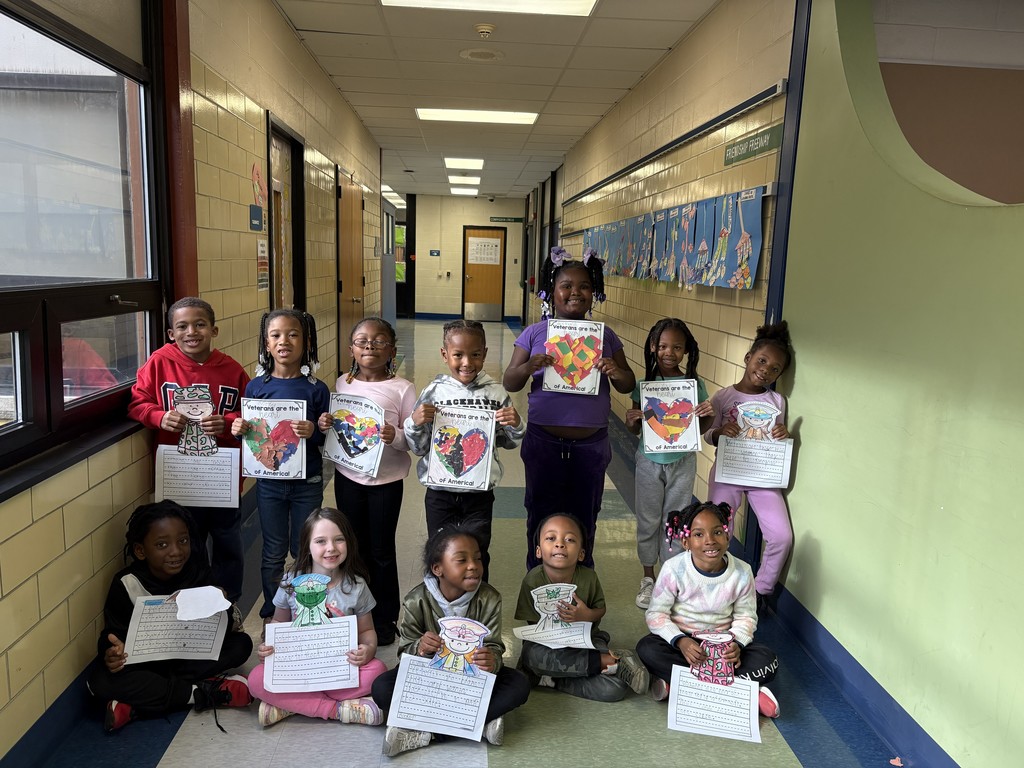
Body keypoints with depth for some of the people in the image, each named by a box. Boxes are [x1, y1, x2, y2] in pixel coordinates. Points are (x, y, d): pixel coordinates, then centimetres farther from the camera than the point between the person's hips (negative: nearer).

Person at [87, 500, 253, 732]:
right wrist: (113, 653, -34)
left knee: (241, 644, -22)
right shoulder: (126, 585, -15)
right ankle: (200, 693, -23)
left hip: (192, 656, 1)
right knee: (101, 681, -29)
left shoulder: (197, 572, -12)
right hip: (145, 663, -1)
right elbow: (114, 633, -11)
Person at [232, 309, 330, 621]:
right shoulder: (256, 387, -3)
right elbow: (247, 435, 5)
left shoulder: (316, 389, -8)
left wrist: (314, 432, -25)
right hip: (269, 481, 1)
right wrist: (238, 430, -16)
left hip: (307, 483, -1)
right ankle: (271, 614, 33)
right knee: (273, 554, 13)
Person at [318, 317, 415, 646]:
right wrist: (324, 426, -10)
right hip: (347, 476, 3)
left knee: (381, 551, 9)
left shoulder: (401, 389, -9)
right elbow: (333, 432, 12)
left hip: (386, 480, -3)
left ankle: (385, 618, 27)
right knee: (354, 548, 15)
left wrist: (396, 436, -28)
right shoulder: (342, 384, 2)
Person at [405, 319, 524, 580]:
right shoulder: (433, 392, -6)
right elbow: (418, 448, -1)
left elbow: (508, 443, 7)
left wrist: (515, 425, -13)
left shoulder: (495, 393, -5)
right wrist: (414, 423, -19)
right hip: (439, 492, 0)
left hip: (480, 492, 0)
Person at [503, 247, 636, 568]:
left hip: (591, 445, 1)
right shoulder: (535, 333, -2)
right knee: (541, 518, 14)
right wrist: (530, 367, -23)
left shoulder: (605, 336, 2)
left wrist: (615, 372, -18)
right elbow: (509, 383, -3)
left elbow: (628, 386, 5)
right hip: (544, 442, -1)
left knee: (584, 520, 16)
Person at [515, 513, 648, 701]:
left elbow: (601, 608, 3)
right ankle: (612, 662, -25)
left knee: (615, 688, -26)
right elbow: (533, 624, -13)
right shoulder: (533, 580, -18)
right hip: (547, 644, 0)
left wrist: (587, 615, -23)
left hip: (586, 639, 0)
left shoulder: (588, 577, -12)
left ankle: (554, 679, -10)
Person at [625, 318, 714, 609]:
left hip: (682, 462, 0)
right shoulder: (645, 385, -6)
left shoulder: (695, 384, -4)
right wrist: (631, 421, -22)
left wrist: (708, 416, -16)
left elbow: (700, 429, 5)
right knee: (648, 519, 11)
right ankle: (648, 577, 29)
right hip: (650, 462, 0)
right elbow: (634, 430, 0)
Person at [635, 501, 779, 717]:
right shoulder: (674, 569, -18)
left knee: (767, 660, -22)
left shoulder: (741, 573, -12)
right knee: (647, 648, -31)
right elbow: (657, 614, -12)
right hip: (682, 641, -1)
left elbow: (745, 617, 0)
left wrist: (737, 644, -20)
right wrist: (680, 641, -28)